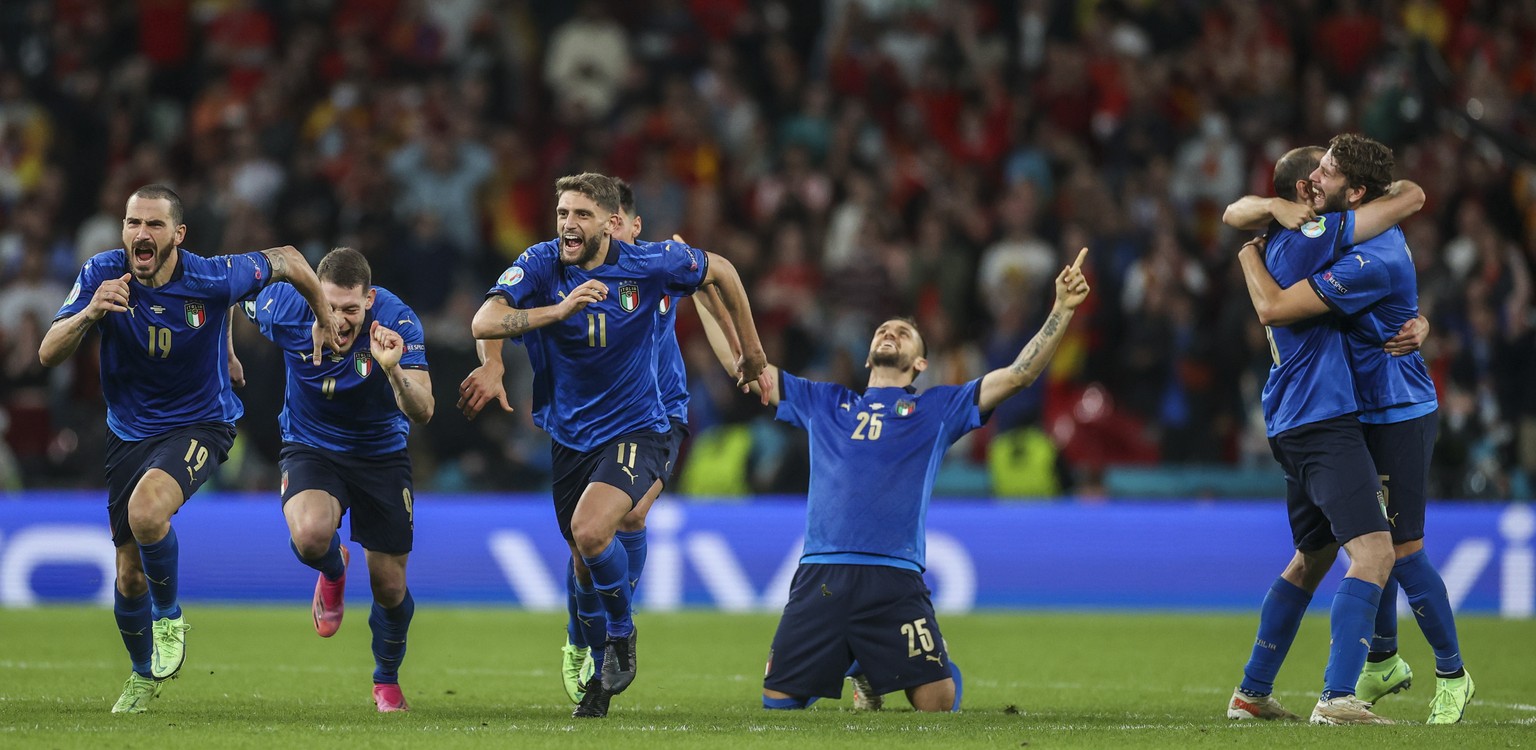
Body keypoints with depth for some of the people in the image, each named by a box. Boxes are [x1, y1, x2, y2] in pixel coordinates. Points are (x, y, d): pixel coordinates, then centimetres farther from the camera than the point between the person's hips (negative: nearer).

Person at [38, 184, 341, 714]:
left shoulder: (213, 279, -21)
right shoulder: (102, 275, -15)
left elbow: (286, 261, -2)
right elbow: (48, 355, -19)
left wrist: (324, 320, 11)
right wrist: (89, 314, -38)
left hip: (200, 425, -3)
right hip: (129, 429, 4)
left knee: (147, 509, -33)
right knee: (129, 572, 10)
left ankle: (169, 616, -5)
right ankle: (143, 675, 38)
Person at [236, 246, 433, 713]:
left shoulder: (396, 322, -27)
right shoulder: (284, 308, -23)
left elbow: (422, 414, -33)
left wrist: (394, 371, -52)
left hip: (380, 452, 0)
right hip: (310, 445, 0)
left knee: (390, 586, 5)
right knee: (310, 534, -33)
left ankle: (386, 680, 37)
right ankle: (333, 573, 7)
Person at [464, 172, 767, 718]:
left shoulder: (648, 264, -14)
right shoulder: (541, 264, -12)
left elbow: (720, 271, 5)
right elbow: (484, 323, -27)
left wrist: (751, 349, 13)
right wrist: (559, 310, -41)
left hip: (634, 431, -3)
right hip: (567, 438, 3)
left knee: (590, 531, -27)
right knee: (584, 564, 12)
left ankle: (621, 633, -1)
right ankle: (601, 674, 34)